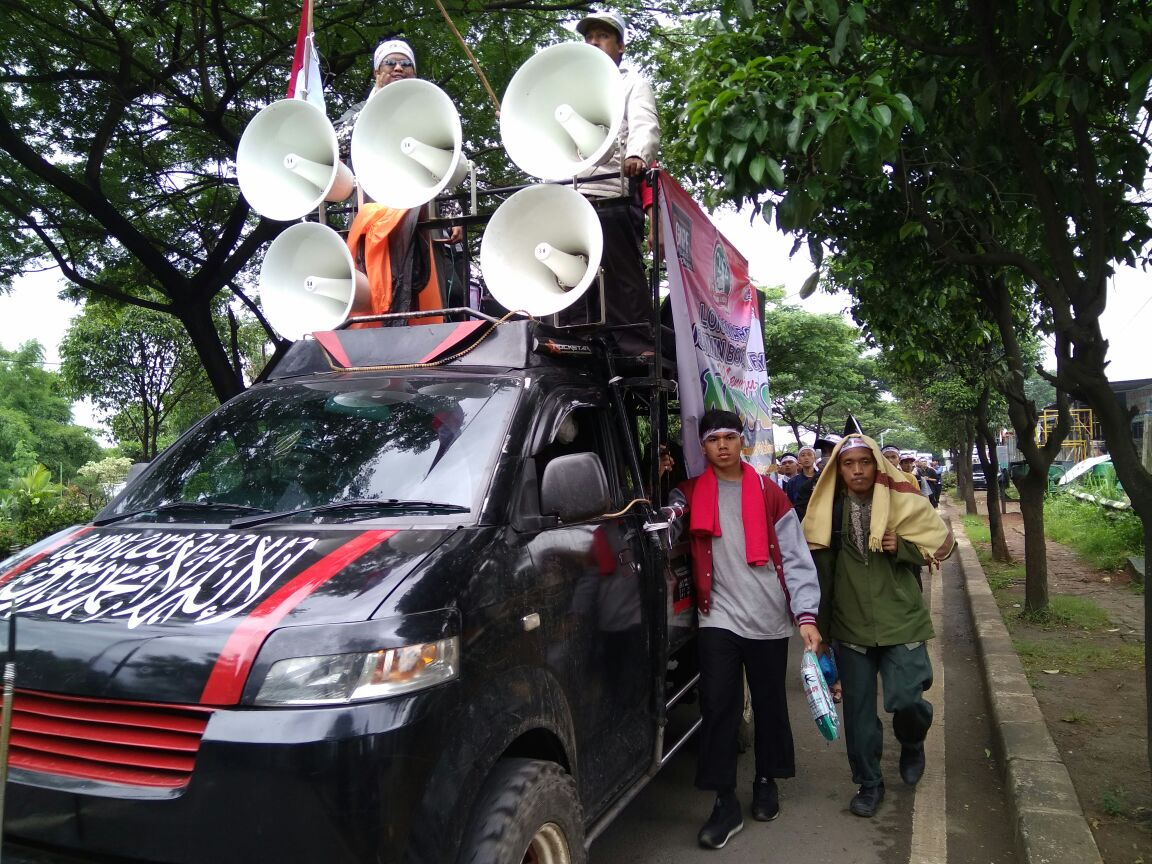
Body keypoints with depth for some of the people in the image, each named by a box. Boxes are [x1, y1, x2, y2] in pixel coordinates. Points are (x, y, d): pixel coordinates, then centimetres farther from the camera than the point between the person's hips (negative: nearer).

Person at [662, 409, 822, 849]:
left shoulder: (770, 494, 0)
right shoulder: (690, 495, 3)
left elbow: (796, 558, -2)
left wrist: (806, 615, -10)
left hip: (768, 618, 0)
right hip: (719, 617, 0)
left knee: (770, 705, 13)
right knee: (718, 707, -3)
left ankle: (766, 783, 34)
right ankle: (725, 802, 9)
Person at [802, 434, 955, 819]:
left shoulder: (902, 500, -6)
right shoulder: (829, 508, -1)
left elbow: (940, 543, 4)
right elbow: (819, 563, 7)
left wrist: (902, 547, -15)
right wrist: (820, 621, 8)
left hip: (901, 621, -2)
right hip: (850, 625, 2)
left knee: (904, 699, -9)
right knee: (858, 708, 8)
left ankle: (912, 744, 28)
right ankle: (868, 783, 28)